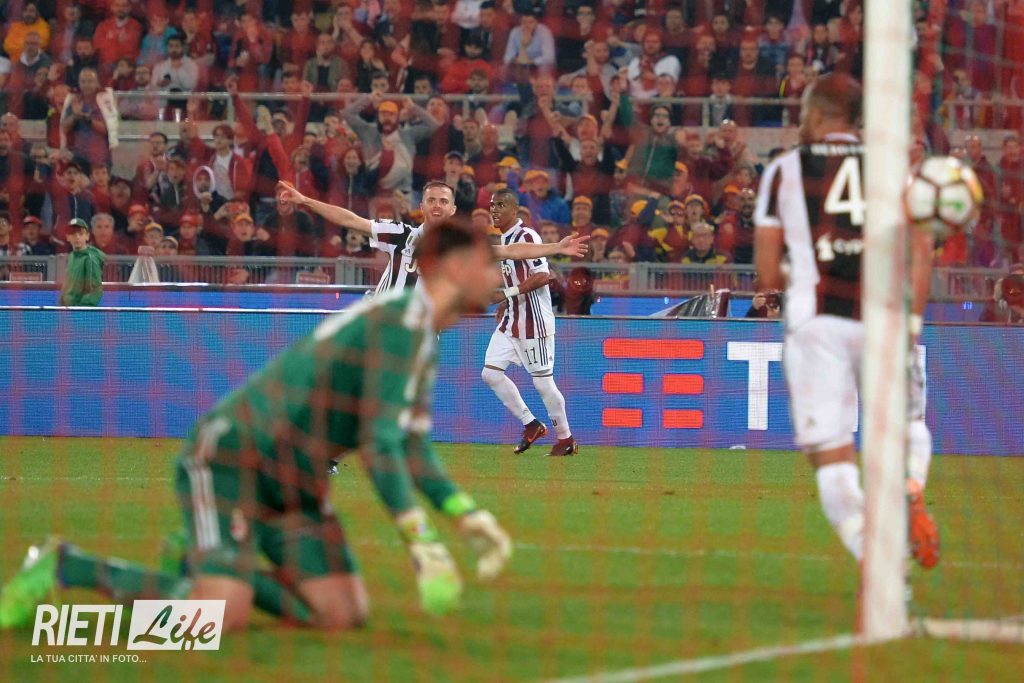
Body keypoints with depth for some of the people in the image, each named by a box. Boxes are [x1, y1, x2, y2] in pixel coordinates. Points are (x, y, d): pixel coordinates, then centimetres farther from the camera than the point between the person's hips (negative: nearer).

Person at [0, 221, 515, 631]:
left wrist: (469, 517, 8)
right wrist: (422, 544, -27)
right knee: (223, 619, -24)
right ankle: (65, 567, -6)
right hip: (231, 453, -10)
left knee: (345, 615, -5)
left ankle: (206, 565, 12)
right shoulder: (401, 323, -19)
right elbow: (377, 445, -25)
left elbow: (411, 449, 19)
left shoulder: (423, 338, 13)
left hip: (294, 481, 10)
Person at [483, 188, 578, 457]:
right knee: (490, 372, 2)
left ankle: (566, 440, 10)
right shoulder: (504, 240, 13)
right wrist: (505, 303, 15)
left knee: (542, 382, -4)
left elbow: (542, 275, -23)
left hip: (534, 321, -9)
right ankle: (531, 425, 13)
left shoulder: (526, 236, -15)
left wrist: (508, 294, -24)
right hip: (511, 320, 9)